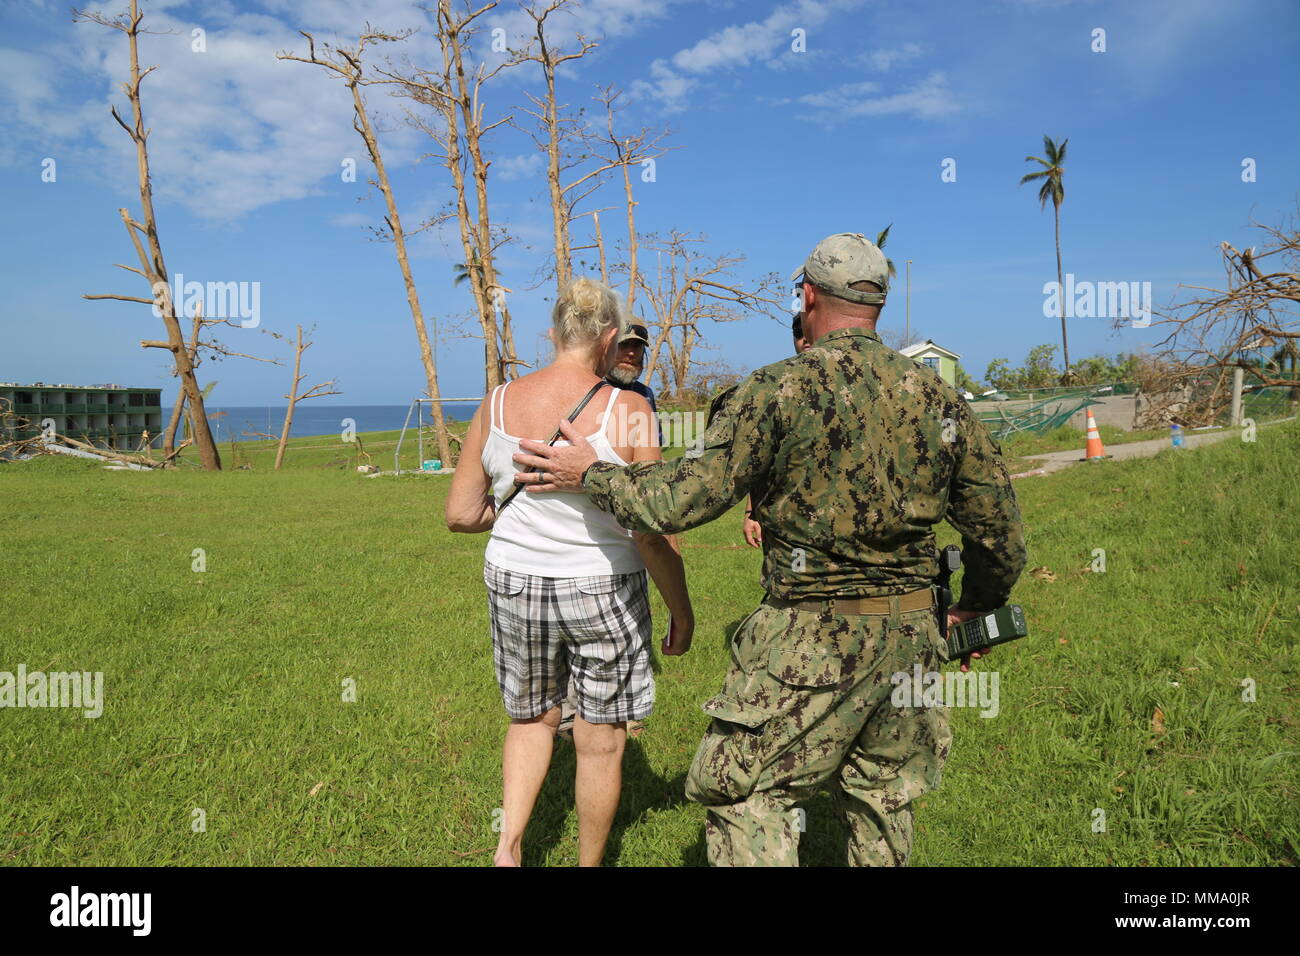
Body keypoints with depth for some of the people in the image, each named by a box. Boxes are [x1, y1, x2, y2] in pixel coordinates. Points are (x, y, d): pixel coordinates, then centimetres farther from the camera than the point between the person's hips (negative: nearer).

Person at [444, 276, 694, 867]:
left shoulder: (498, 405, -4)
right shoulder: (626, 409, -15)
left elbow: (460, 515, 0)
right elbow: (651, 534, -16)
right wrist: (681, 610, -3)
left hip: (515, 583, 3)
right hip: (601, 593, -3)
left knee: (532, 717, 27)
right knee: (600, 741, 16)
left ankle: (509, 844, 18)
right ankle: (590, 863, 34)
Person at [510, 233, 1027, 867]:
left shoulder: (781, 389, -13)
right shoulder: (937, 397, 3)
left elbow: (684, 498, -15)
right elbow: (1001, 530, 7)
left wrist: (589, 476, 1)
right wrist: (975, 610, 24)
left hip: (812, 638, -5)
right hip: (910, 636, 6)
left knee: (746, 793, 9)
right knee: (884, 795, 23)